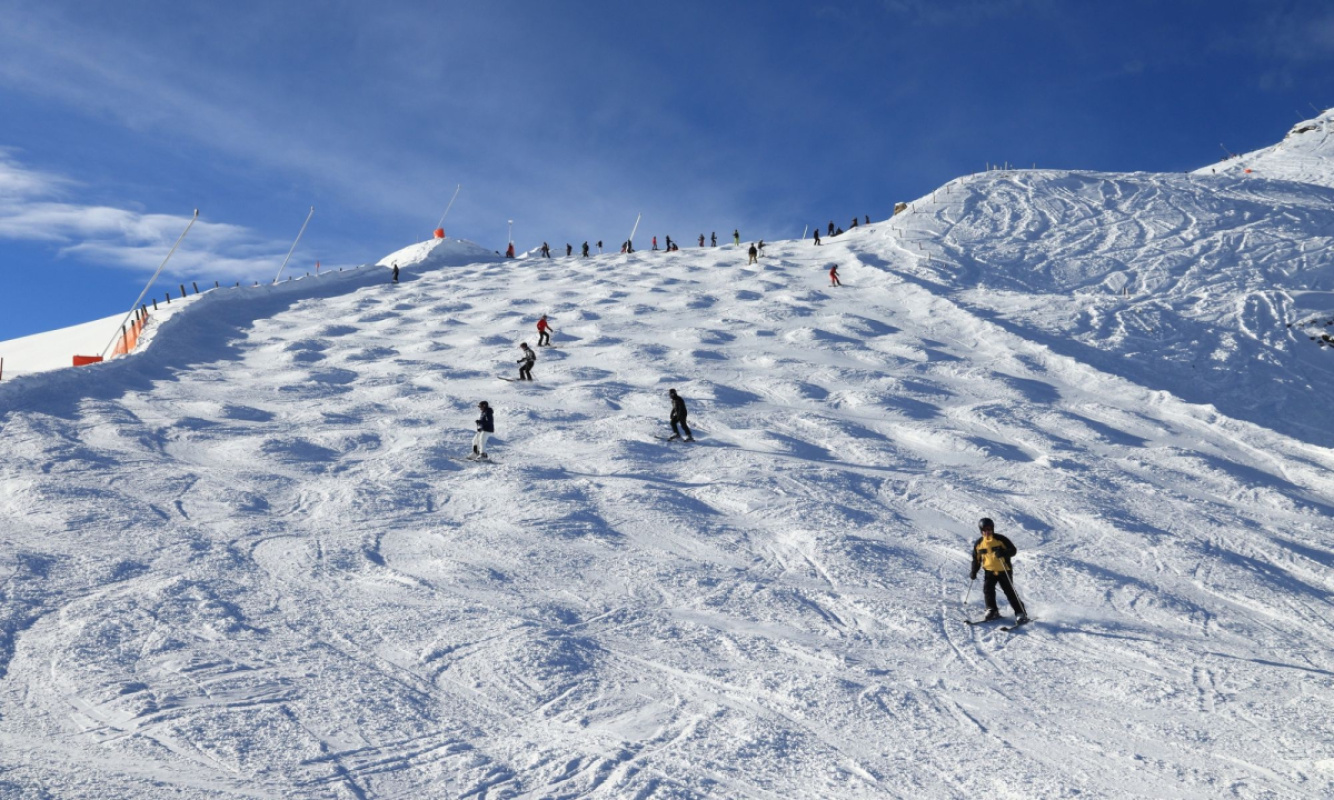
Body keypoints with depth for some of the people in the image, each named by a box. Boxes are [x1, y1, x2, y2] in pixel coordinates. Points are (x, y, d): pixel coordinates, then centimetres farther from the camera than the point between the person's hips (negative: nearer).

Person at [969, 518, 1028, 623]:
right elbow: (976, 559, 14)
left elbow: (1013, 550, -12)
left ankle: (1020, 613, 1)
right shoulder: (978, 543, 3)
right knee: (988, 590, -11)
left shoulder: (1001, 539, -10)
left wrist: (1003, 553, -31)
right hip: (989, 571, 4)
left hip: (1004, 570, -4)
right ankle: (992, 611, 3)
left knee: (1010, 591, -6)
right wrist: (973, 572, 8)